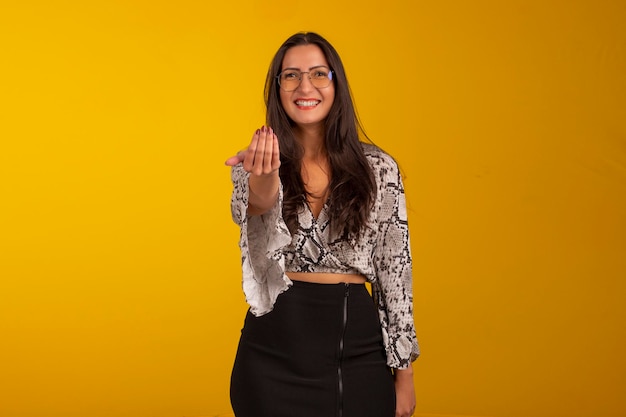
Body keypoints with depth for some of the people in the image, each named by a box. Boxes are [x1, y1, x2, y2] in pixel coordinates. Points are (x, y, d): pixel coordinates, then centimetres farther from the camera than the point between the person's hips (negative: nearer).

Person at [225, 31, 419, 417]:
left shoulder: (378, 168, 0)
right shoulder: (256, 165, 2)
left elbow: (395, 270, 1)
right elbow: (247, 212, -21)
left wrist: (404, 374, 1)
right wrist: (262, 190, -45)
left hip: (356, 345, 0)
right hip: (276, 346, 0)